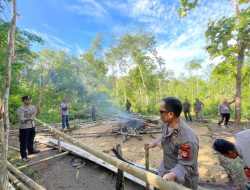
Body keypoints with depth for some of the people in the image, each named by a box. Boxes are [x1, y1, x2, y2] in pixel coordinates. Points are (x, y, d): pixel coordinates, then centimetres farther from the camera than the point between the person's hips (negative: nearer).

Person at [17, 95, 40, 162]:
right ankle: (24, 156, 17)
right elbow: (21, 119, -24)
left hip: (32, 126, 7)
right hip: (24, 127, -7)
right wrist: (28, 119, -41)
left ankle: (31, 150, 43)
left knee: (31, 139, 24)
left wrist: (38, 112, -8)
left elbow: (35, 115, 11)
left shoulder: (32, 107, 4)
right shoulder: (21, 109, -17)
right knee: (23, 142, 4)